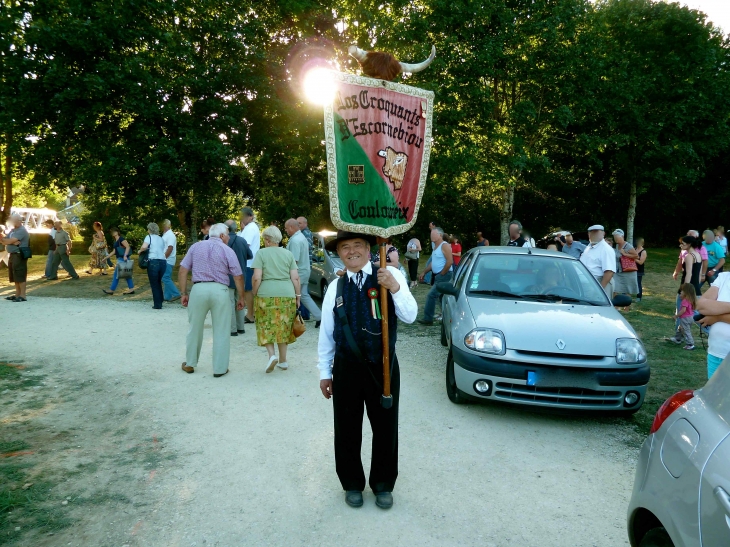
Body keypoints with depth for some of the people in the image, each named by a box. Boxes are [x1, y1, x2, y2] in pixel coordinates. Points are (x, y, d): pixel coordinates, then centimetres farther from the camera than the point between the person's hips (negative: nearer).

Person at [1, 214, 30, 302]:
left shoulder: (22, 231, -11)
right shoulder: (13, 230, 18)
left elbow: (9, 241, -17)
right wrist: (13, 242, -11)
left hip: (19, 256, -10)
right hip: (12, 255, 10)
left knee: (20, 276, -9)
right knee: (15, 276, 13)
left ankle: (23, 296, -8)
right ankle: (17, 294, 19)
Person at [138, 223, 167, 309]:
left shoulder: (149, 237, 2)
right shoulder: (161, 239, 18)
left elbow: (144, 247, -15)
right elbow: (163, 251, 8)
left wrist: (140, 251, 3)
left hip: (153, 262, -5)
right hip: (163, 262, 5)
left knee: (154, 284, 6)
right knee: (158, 282, 21)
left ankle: (157, 304, 8)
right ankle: (160, 301, 24)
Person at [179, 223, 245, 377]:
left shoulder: (195, 246, 11)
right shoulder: (227, 251, 3)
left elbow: (183, 271, 7)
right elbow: (238, 277, 0)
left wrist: (184, 293, 11)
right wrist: (241, 297, 9)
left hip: (198, 289, 3)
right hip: (219, 290, -2)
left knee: (194, 328, 16)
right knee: (221, 331, 6)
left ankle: (190, 364, 29)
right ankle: (220, 368, 12)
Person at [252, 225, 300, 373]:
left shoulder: (261, 253, 1)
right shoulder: (288, 254, 10)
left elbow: (257, 278, -7)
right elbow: (295, 278, 5)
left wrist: (254, 294, 5)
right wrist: (298, 296, 12)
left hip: (266, 294, -3)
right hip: (287, 295, 3)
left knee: (266, 327, 9)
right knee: (283, 327, 12)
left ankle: (272, 355, -8)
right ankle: (283, 360, 18)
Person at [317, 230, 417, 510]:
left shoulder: (390, 275, -6)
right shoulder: (335, 287, 1)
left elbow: (409, 316, -11)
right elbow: (326, 333, 6)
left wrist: (395, 289, -28)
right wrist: (325, 372, 7)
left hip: (383, 364, -1)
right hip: (347, 366, 2)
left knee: (385, 427, 13)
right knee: (347, 429, 13)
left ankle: (383, 485, 34)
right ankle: (352, 484, 35)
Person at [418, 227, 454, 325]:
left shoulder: (444, 246, -12)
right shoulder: (435, 246, 17)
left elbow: (450, 261, -20)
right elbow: (433, 262, 24)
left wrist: (442, 273, -17)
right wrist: (424, 272, 20)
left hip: (444, 276, -10)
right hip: (438, 276, 10)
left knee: (431, 295, -10)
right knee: (442, 297, 13)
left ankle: (428, 318, -5)